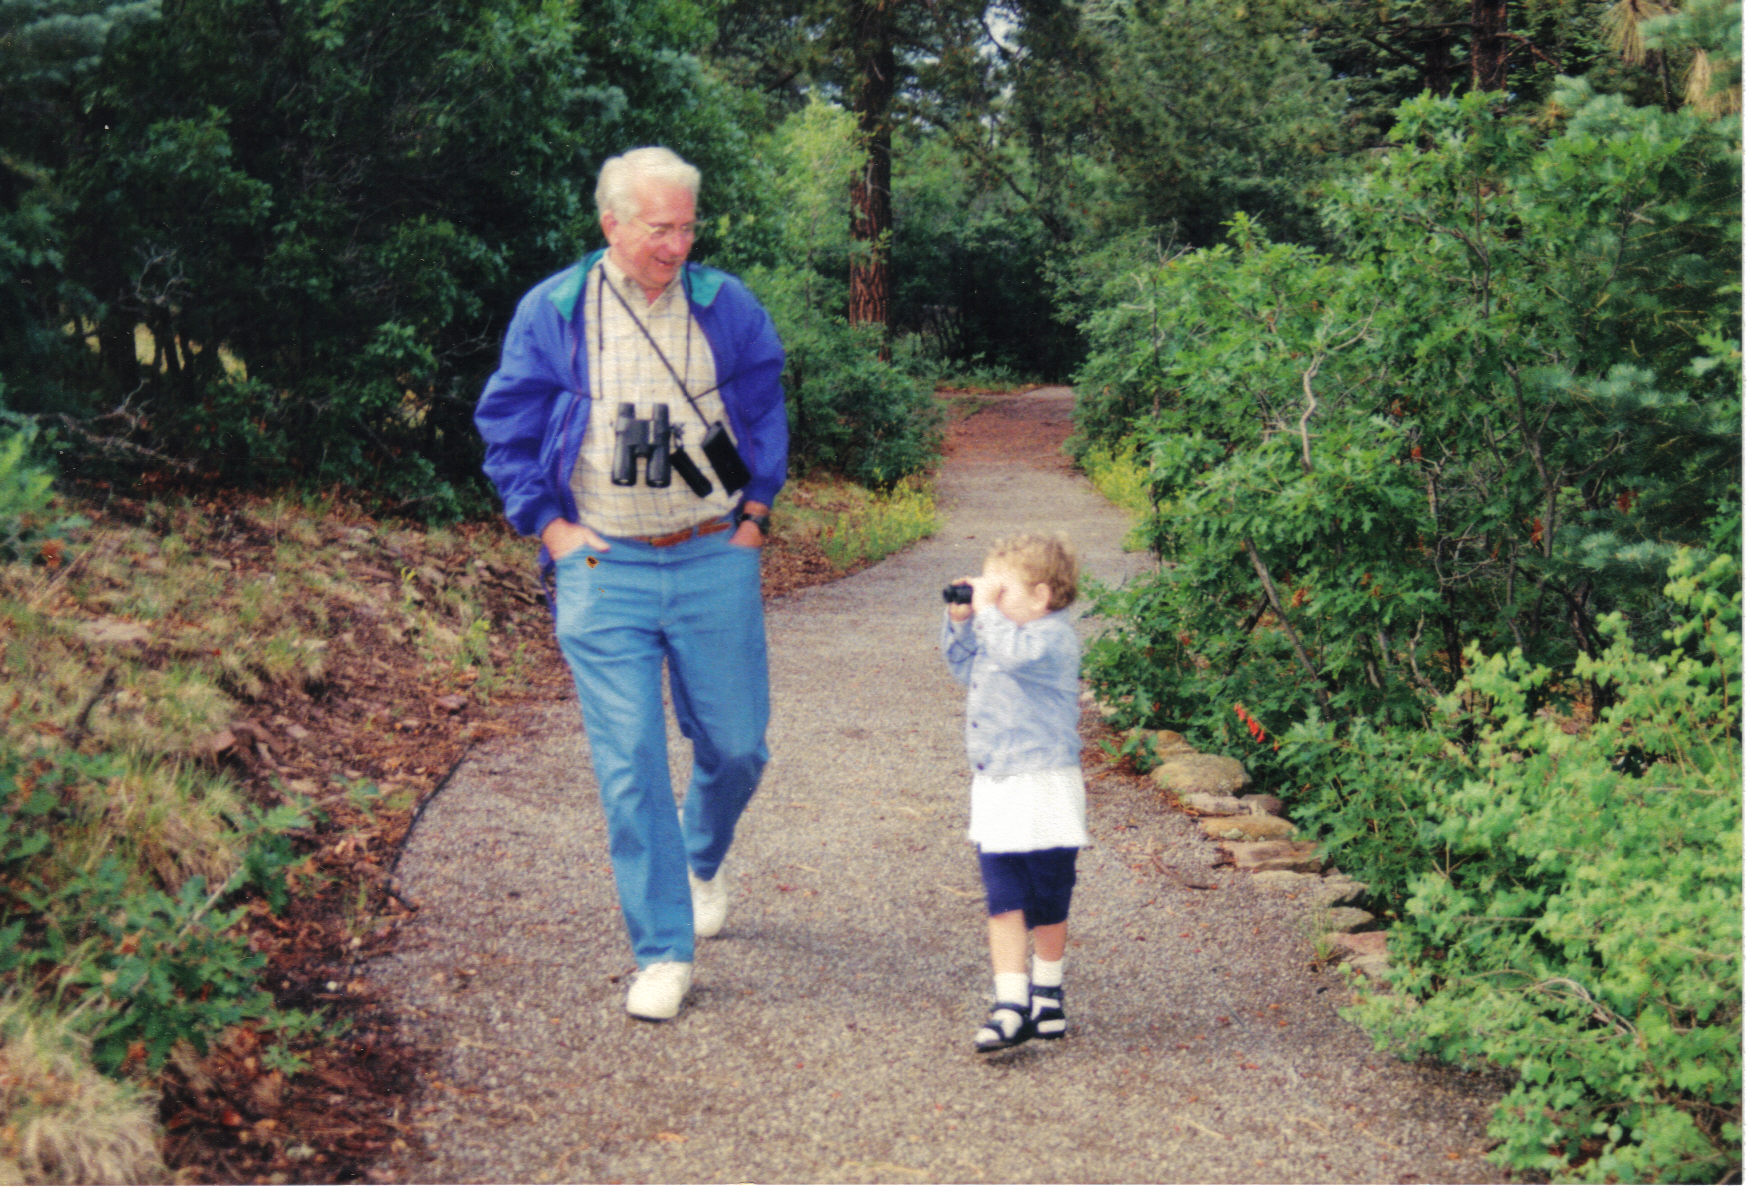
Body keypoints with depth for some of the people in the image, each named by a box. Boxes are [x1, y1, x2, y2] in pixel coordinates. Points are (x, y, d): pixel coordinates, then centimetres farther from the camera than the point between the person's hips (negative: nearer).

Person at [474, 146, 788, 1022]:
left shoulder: (726, 306, 4)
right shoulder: (550, 312, 0)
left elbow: (767, 413, 16)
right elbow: (505, 429, 7)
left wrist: (754, 514, 9)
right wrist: (552, 528, 0)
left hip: (714, 562, 2)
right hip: (603, 568, -2)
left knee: (736, 746, 7)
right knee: (629, 764, -5)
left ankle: (701, 863, 40)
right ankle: (662, 952, 6)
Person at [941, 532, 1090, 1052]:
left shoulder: (1054, 638, -15)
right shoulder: (1000, 634, 11)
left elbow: (1014, 654, -36)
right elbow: (967, 669, 27)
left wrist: (987, 608, -25)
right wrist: (960, 622, 13)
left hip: (1043, 789, -8)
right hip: (995, 789, 8)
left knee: (1046, 901, 9)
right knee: (1003, 901, 1)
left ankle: (1047, 990, 29)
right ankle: (1011, 1004, 0)